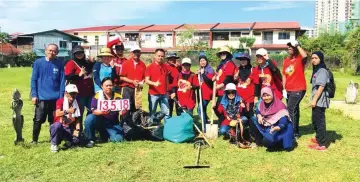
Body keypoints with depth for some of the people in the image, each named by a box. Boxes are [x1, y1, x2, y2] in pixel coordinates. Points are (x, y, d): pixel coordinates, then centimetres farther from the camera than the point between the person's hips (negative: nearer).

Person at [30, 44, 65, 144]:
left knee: (54, 120, 10)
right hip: (41, 98, 0)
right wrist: (34, 95, -5)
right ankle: (34, 139, 18)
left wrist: (61, 96, -4)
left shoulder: (60, 64, 1)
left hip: (56, 98, 1)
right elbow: (33, 80, 1)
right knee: (38, 120, 3)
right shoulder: (38, 63, 1)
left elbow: (62, 81, 1)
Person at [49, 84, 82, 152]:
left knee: (76, 140, -25)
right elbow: (57, 114, -23)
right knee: (57, 125, -38)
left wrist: (77, 129, -11)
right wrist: (67, 111, -39)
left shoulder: (77, 104, 6)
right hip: (59, 128, -3)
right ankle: (54, 144, -15)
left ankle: (69, 142, 12)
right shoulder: (60, 101, -5)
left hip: (70, 130, 3)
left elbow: (77, 119, 4)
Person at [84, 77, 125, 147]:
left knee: (117, 139, -20)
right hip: (99, 121, -1)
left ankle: (106, 134, 17)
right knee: (89, 118, -31)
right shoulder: (97, 95, -6)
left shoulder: (118, 97, -1)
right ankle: (91, 140, -10)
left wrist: (122, 112, -30)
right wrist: (102, 112, -36)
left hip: (113, 124, 1)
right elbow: (94, 111, -15)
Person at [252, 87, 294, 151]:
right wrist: (259, 116, -11)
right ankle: (259, 141, 1)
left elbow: (283, 124, -28)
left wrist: (275, 128, -48)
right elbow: (258, 111, 13)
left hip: (279, 130, -7)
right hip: (267, 127, 7)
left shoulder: (280, 106, -25)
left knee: (268, 140, -32)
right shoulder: (262, 103, -8)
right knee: (253, 120, -10)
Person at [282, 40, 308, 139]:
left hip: (298, 89, -7)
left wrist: (297, 45, -23)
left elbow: (305, 56, -34)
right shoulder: (286, 60, 9)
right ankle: (295, 132, 27)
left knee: (291, 110, -13)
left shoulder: (300, 59, -8)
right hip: (288, 90, 7)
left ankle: (294, 133, -4)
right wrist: (284, 89, 5)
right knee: (293, 111, 16)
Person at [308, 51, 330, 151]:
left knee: (320, 121, -6)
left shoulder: (322, 71, -13)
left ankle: (321, 144, -2)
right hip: (317, 100, 10)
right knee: (315, 120, 21)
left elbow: (321, 87, -20)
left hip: (320, 101, -10)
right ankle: (318, 138, 38)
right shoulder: (316, 70, 16)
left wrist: (314, 100, -21)